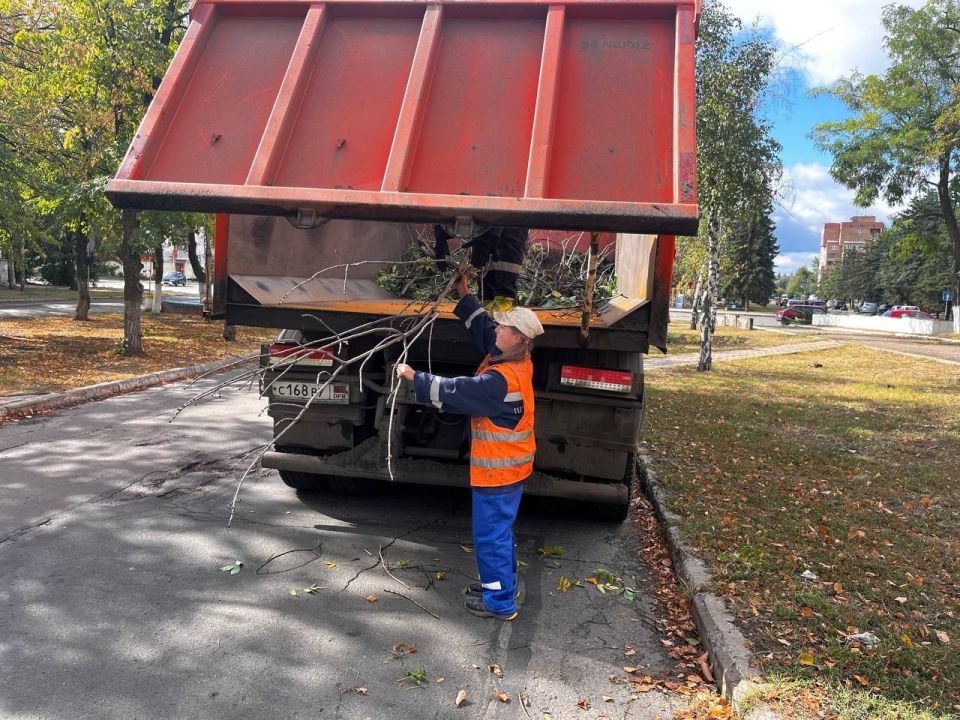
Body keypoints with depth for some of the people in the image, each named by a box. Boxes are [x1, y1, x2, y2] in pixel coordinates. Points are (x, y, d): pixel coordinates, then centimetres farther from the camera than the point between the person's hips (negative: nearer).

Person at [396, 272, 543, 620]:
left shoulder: (501, 380, -29)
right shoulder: (516, 360, -1)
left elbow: (452, 392, -25)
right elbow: (483, 325, 13)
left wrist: (413, 376, -13)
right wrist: (464, 294, 13)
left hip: (497, 471, -10)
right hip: (509, 465, 10)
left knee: (491, 535, 4)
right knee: (500, 530, 23)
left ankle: (500, 601, 18)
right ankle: (505, 584, 38)